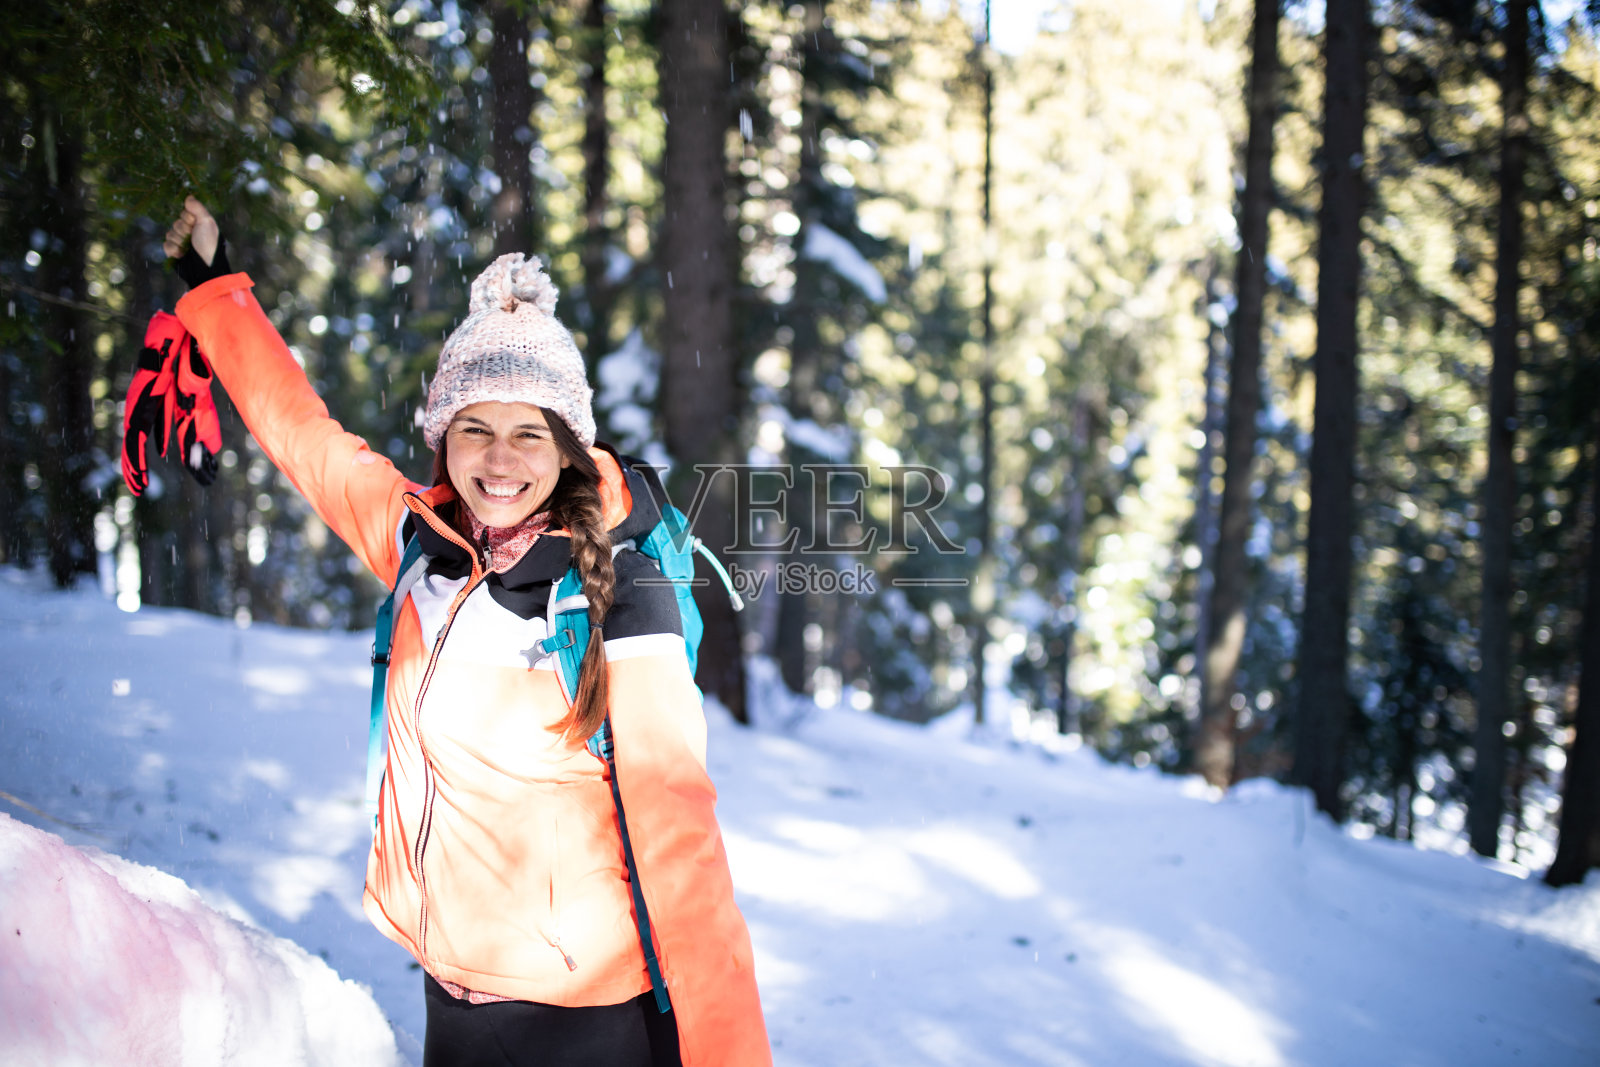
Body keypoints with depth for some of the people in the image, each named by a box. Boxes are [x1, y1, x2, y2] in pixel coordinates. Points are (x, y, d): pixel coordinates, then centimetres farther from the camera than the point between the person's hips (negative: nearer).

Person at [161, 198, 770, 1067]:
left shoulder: (621, 599, -15)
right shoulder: (426, 544, 0)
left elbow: (676, 838, -19)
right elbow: (303, 433, 16)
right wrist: (211, 283, 25)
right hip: (453, 992, 6)